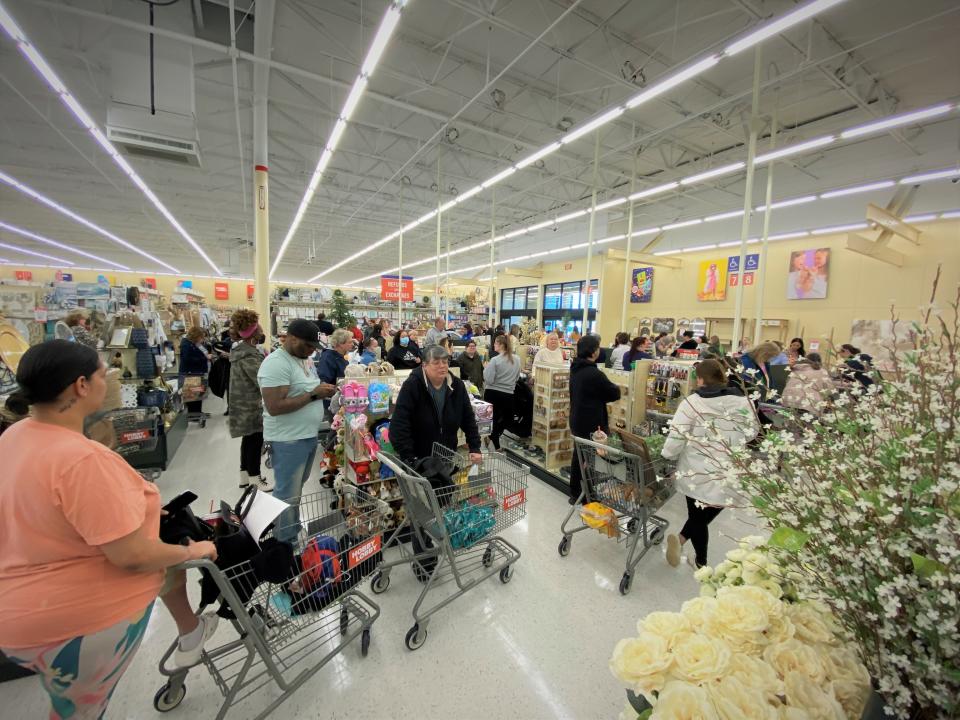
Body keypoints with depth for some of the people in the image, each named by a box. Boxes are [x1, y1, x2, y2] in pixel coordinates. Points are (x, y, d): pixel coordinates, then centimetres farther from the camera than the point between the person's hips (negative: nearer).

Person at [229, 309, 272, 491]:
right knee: (255, 441, 2)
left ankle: (245, 476, 32)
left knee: (248, 439, 19)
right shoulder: (248, 355, -25)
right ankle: (255, 479, 15)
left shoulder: (240, 350, 8)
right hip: (252, 405, -10)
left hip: (245, 404, 10)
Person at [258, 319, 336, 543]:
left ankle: (295, 534, 39)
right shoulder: (275, 364, -20)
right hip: (289, 440, -9)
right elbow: (274, 407, -26)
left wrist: (323, 391, 0)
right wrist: (314, 394, -24)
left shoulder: (304, 360, 9)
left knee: (296, 491, 23)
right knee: (288, 496, 6)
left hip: (309, 436, 9)